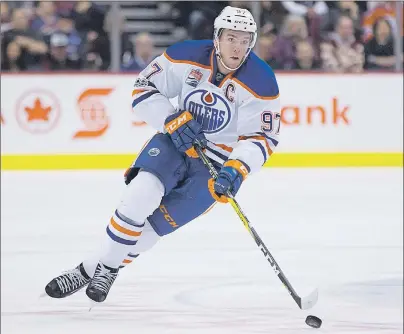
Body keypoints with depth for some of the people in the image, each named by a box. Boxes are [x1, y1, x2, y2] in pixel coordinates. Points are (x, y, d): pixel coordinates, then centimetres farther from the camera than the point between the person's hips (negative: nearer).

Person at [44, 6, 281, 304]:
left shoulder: (261, 83, -20)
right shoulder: (186, 57, -14)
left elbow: (263, 137, -16)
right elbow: (144, 89, -4)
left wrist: (235, 170, -31)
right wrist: (174, 121, -19)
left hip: (222, 160, -2)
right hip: (177, 140, 2)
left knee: (158, 222, -11)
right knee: (141, 193, -24)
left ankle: (101, 270, 5)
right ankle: (105, 262, -10)